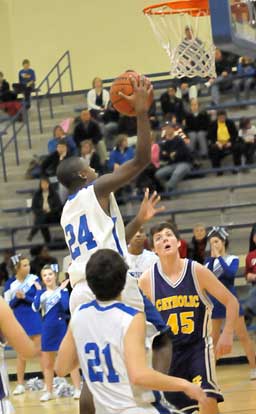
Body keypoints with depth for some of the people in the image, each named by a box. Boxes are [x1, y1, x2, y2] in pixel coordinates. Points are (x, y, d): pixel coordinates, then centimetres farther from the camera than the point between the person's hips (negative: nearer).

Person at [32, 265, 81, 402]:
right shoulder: (42, 293, 5)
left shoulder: (62, 290, -4)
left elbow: (65, 306, -20)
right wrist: (38, 291, -9)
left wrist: (62, 290, -16)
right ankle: (48, 392, 18)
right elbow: (35, 308, -10)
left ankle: (78, 389, 2)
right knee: (47, 364, 9)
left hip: (61, 327, -4)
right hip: (47, 329, 4)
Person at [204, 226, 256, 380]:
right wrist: (212, 258, -16)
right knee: (213, 339, 6)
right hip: (215, 301, 2)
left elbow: (230, 273, -21)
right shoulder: (210, 260, 7)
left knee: (243, 335, -2)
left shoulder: (233, 259, -1)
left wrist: (219, 257, -16)